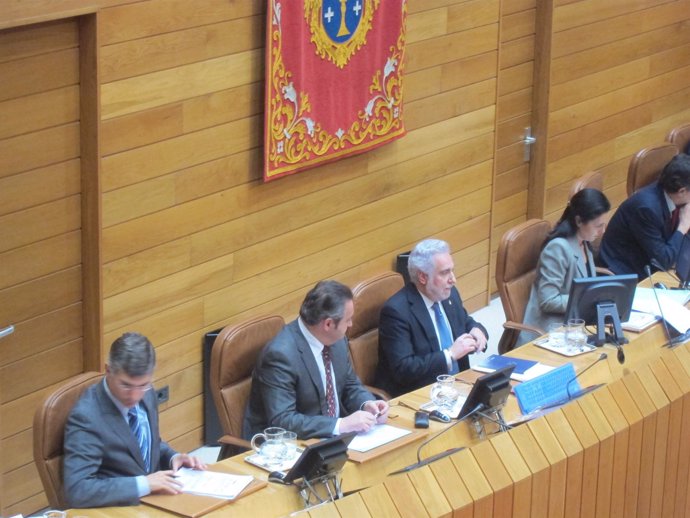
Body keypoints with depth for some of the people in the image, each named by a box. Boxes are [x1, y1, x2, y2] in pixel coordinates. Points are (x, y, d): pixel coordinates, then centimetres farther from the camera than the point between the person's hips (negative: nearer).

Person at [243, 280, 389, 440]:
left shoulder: (336, 340, -1)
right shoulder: (281, 354, -24)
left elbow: (350, 385, 14)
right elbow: (282, 421, -27)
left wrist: (367, 404, -6)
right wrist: (341, 425, -29)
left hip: (332, 436, 7)